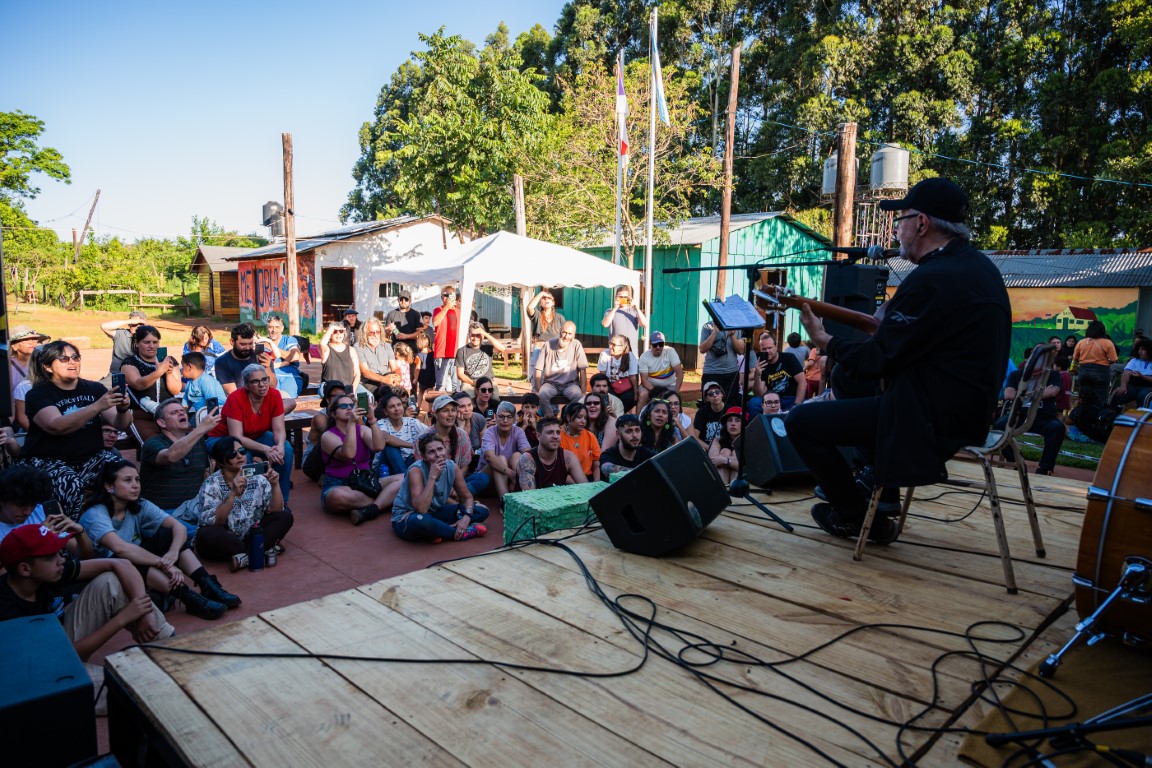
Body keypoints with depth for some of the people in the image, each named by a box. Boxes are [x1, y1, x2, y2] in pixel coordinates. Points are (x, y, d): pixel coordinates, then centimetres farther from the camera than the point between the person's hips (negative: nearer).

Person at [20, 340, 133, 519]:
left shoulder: (94, 388, 7)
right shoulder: (37, 395, -3)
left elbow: (121, 425, -2)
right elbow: (57, 426, -23)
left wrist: (123, 410, -25)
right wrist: (97, 406, -34)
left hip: (91, 458, 3)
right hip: (49, 461, -3)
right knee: (70, 484, -33)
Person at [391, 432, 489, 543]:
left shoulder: (452, 467, -9)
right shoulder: (416, 470, -24)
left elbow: (467, 497, 0)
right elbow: (421, 510, -34)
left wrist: (466, 517, -20)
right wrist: (432, 477, -35)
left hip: (434, 514, 6)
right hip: (406, 518, -6)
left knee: (482, 510, -6)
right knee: (420, 520, -44)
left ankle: (438, 531, -20)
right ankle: (462, 533, -21)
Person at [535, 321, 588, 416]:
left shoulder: (577, 345, -4)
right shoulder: (548, 345, -3)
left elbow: (583, 370, -4)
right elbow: (538, 370, -2)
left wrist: (583, 392, -11)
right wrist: (537, 391, -11)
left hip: (570, 383, 0)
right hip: (551, 383, 1)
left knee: (578, 395, -31)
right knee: (542, 395, -30)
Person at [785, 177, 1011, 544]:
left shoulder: (931, 280, -23)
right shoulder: (978, 265, 8)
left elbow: (873, 362, -18)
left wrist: (825, 341, -3)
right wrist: (889, 322, 7)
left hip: (932, 418, -10)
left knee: (800, 421, -8)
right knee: (844, 377, 27)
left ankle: (854, 516, 10)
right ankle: (877, 482, 28)